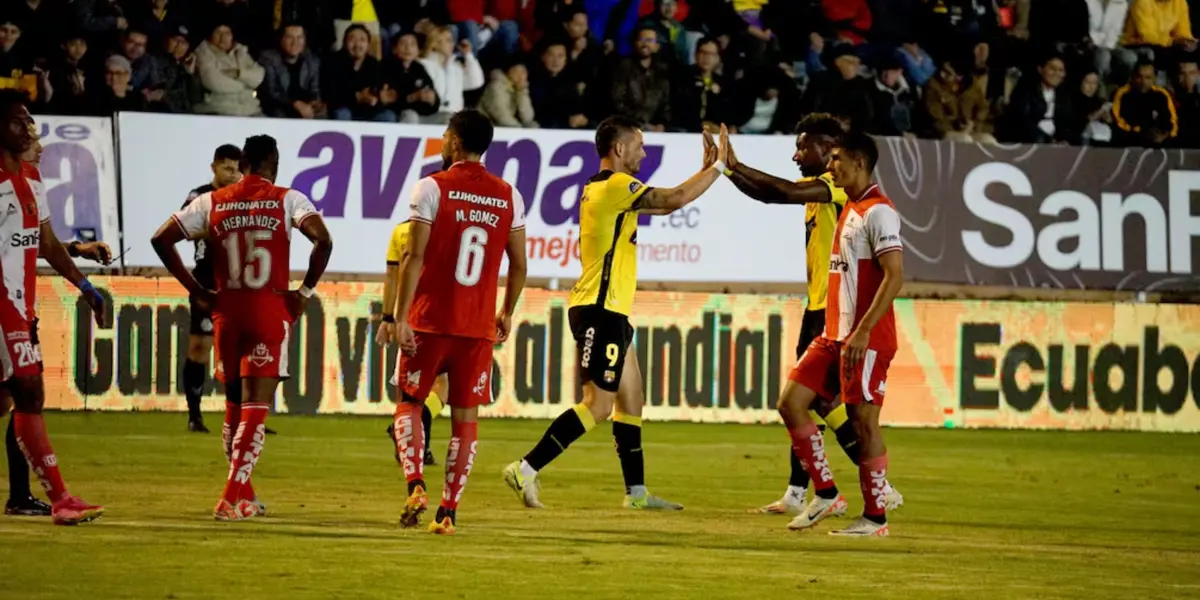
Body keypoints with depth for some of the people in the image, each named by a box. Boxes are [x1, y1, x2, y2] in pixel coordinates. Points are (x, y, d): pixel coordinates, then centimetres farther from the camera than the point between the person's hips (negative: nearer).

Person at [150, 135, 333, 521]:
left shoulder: (211, 203, 6)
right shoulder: (287, 200, -2)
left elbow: (161, 239, 1)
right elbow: (323, 240, -17)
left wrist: (196, 290, 6)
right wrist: (305, 291, -6)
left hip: (227, 313, 3)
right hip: (270, 314, -3)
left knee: (235, 405, 17)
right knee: (255, 407, -4)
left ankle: (244, 494, 26)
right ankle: (231, 499, -14)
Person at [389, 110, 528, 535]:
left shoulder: (432, 188, -7)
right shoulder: (508, 197, 6)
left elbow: (414, 256, -11)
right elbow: (518, 264, 10)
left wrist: (400, 316, -10)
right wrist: (507, 313, 23)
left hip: (430, 320, -3)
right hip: (479, 325, 3)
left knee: (409, 401, 12)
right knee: (465, 415, 6)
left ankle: (415, 484, -9)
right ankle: (449, 510, 3)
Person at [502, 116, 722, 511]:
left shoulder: (601, 188, 18)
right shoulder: (617, 185, -12)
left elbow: (665, 204, 24)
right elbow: (675, 200, -15)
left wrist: (706, 169, 19)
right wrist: (717, 167, -4)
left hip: (609, 312, 11)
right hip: (600, 311, -11)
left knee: (631, 401, 13)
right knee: (599, 405, -13)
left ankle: (637, 492, 16)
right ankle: (526, 470, -16)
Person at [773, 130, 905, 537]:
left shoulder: (878, 212, -13)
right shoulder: (848, 209, 16)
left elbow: (894, 276, -20)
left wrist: (863, 332, -24)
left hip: (866, 340, -9)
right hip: (833, 335, 9)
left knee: (863, 420, -4)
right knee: (791, 403, 3)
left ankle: (875, 517, 4)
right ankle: (826, 495, 10)